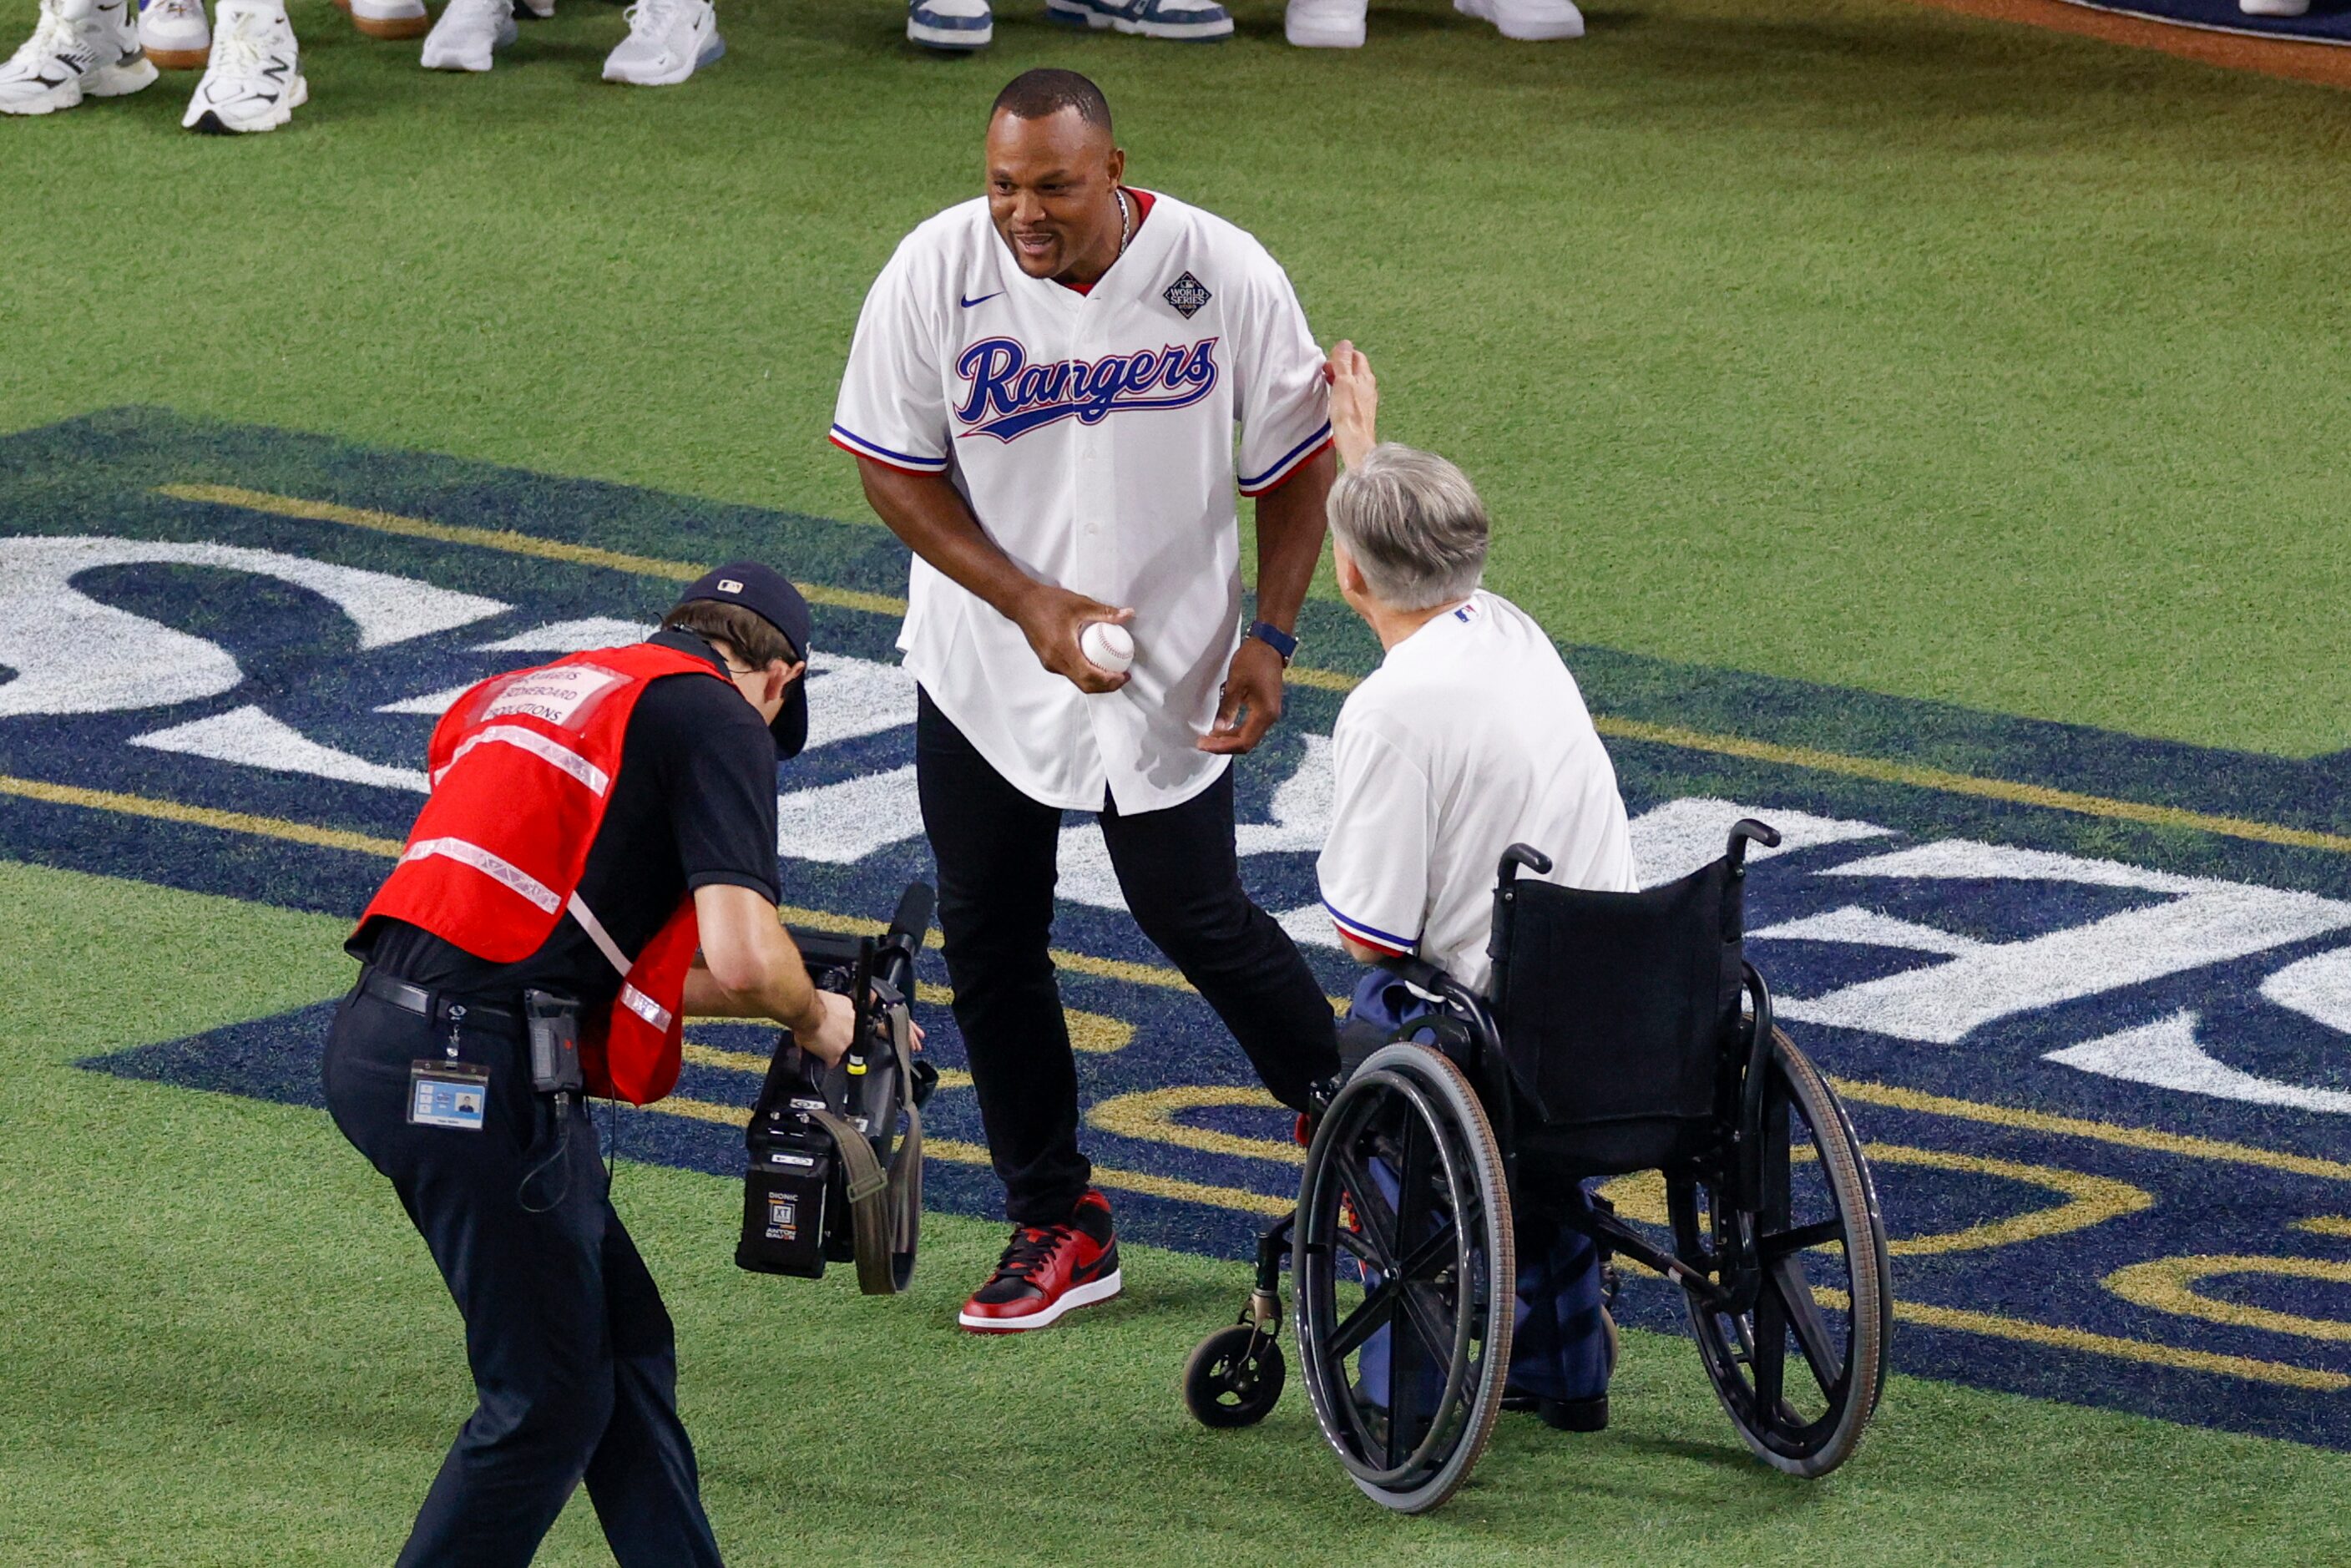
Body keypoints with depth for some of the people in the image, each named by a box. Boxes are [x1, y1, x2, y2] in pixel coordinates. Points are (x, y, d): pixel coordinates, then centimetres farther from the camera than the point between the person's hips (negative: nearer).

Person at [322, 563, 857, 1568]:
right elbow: (743, 958, -12)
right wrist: (812, 1020, 10)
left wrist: (788, 998, 32)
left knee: (624, 1345, 17)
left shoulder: (526, 694, 25)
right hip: (477, 1071, -9)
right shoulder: (716, 718, 0)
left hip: (381, 1034, 9)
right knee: (550, 1398, 2)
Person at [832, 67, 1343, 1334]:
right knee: (987, 935, 5)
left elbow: (1297, 461, -2)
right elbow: (894, 470, -8)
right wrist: (1031, 603, -17)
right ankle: (1056, 1225, 17)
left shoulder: (1223, 276, -15)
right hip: (984, 663, 2)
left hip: (1169, 668, -2)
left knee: (1197, 919, 1)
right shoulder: (936, 272, -15)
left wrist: (1270, 636, -9)